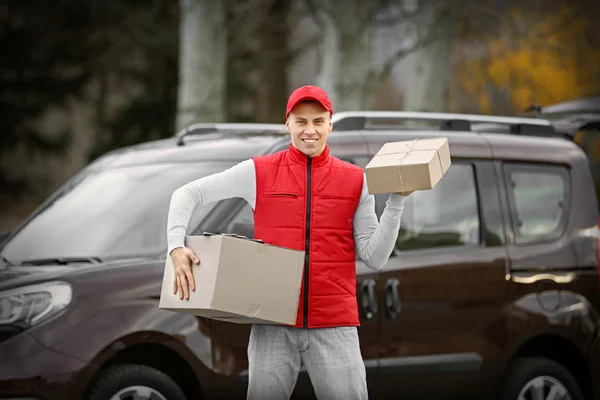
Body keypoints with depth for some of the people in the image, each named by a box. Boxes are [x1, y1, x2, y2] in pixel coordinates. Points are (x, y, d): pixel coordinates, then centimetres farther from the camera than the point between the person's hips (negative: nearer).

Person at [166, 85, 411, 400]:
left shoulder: (355, 180, 7)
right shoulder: (259, 172, 4)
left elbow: (375, 258, 4)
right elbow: (188, 194, 5)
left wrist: (396, 201, -6)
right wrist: (176, 247, -9)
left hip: (335, 326, 0)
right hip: (274, 324, 0)